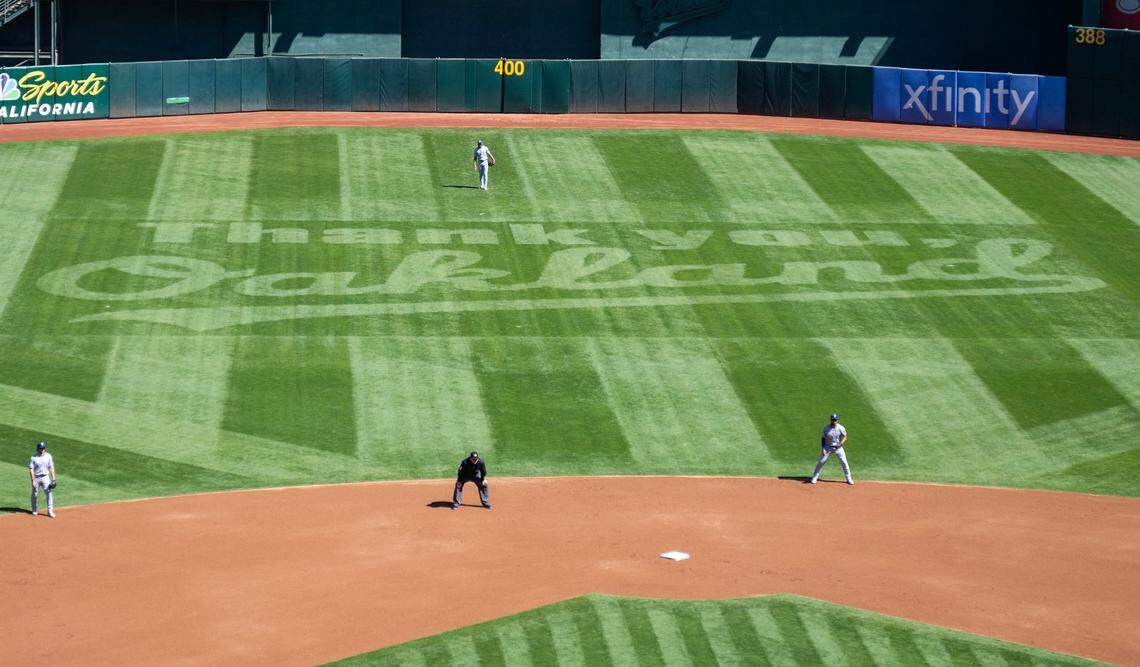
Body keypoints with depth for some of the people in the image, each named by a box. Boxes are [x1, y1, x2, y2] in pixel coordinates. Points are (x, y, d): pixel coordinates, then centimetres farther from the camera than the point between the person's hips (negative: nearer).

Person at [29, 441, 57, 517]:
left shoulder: (48, 456, 1)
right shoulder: (34, 458, -9)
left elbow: (51, 468, 4)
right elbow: (31, 469, -10)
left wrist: (53, 479, -2)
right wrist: (33, 481, -17)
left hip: (45, 477, 2)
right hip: (36, 478, -2)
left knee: (49, 493, -7)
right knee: (35, 494, 9)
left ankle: (50, 511, -5)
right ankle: (34, 511, 25)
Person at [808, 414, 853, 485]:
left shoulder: (841, 428, -10)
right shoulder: (826, 428, -8)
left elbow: (844, 437, -2)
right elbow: (823, 438, -2)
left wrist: (841, 443, -24)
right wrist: (823, 449, -11)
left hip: (838, 447, 0)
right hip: (828, 447, 0)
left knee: (844, 462, -4)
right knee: (821, 462, -4)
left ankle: (849, 479, 10)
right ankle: (814, 478, 8)